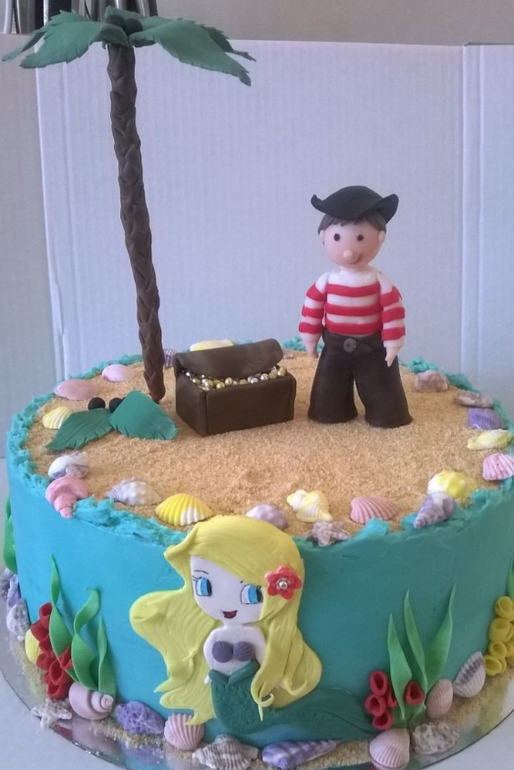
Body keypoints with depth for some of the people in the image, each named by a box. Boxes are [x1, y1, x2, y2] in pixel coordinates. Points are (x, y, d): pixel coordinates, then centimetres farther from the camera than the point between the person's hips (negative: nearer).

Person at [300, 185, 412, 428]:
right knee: (329, 392, 12)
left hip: (373, 347, -2)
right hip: (335, 347, 2)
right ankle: (333, 412, 31)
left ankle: (387, 416, 23)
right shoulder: (326, 281, -9)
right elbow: (312, 307, -1)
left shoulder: (379, 282, -13)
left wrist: (393, 343, -12)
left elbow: (393, 311, -11)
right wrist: (310, 338, 1)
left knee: (381, 388, 7)